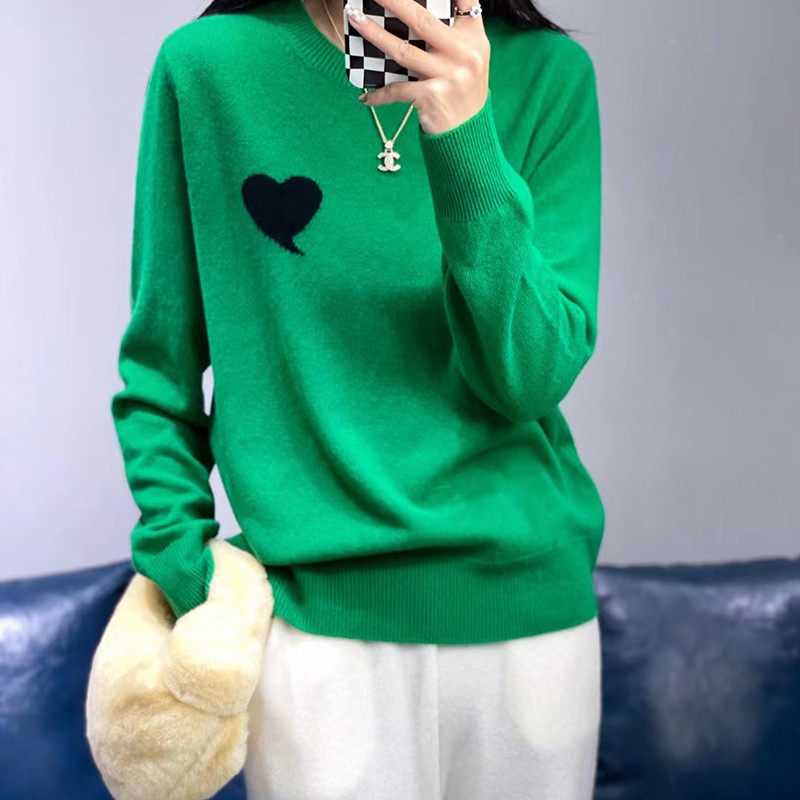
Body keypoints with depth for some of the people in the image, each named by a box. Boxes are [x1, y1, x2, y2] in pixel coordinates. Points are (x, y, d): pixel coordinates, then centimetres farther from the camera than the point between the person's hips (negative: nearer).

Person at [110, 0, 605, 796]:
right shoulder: (207, 66, -4)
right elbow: (161, 370, 3)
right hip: (315, 617, -1)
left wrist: (467, 142, -21)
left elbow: (532, 378, -10)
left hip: (527, 605, 2)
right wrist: (181, 570, -2)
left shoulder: (549, 72, -2)